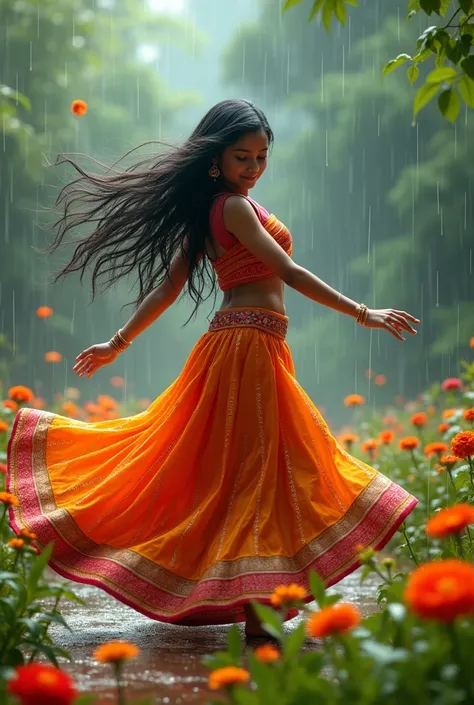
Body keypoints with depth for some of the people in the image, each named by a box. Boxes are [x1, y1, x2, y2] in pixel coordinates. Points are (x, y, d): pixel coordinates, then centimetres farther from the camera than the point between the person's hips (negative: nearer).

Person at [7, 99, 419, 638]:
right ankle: (254, 606, -10)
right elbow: (288, 272, -17)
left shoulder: (207, 212, 17)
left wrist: (118, 344, 22)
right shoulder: (235, 206, -10)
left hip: (235, 344, 9)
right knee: (253, 468, -10)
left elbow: (167, 286, 17)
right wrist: (363, 314, -18)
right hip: (252, 341, -9)